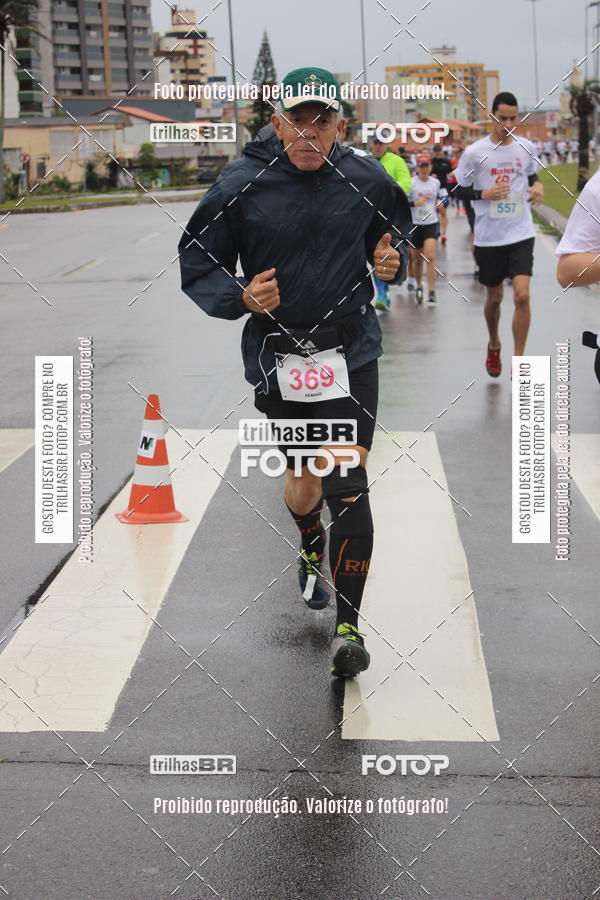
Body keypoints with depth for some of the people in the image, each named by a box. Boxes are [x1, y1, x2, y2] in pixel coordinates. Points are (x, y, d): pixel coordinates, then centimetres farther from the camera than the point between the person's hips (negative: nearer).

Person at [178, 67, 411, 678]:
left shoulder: (366, 181, -1)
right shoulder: (240, 185, -7)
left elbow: (397, 229, 19)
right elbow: (197, 265, -1)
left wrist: (393, 261, -4)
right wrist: (241, 298, -19)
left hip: (350, 354, 0)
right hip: (277, 357, 0)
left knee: (347, 481, -12)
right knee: (304, 479, 12)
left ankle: (348, 626, -3)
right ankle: (310, 549, 50)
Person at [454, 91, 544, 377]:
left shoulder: (526, 147, 2)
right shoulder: (474, 152, -6)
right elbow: (461, 190, 1)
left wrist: (537, 186, -3)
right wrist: (485, 194, -17)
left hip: (521, 234, 1)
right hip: (488, 237, -1)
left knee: (522, 295, -13)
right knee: (494, 297, 13)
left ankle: (518, 361, -4)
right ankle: (494, 345, 41)